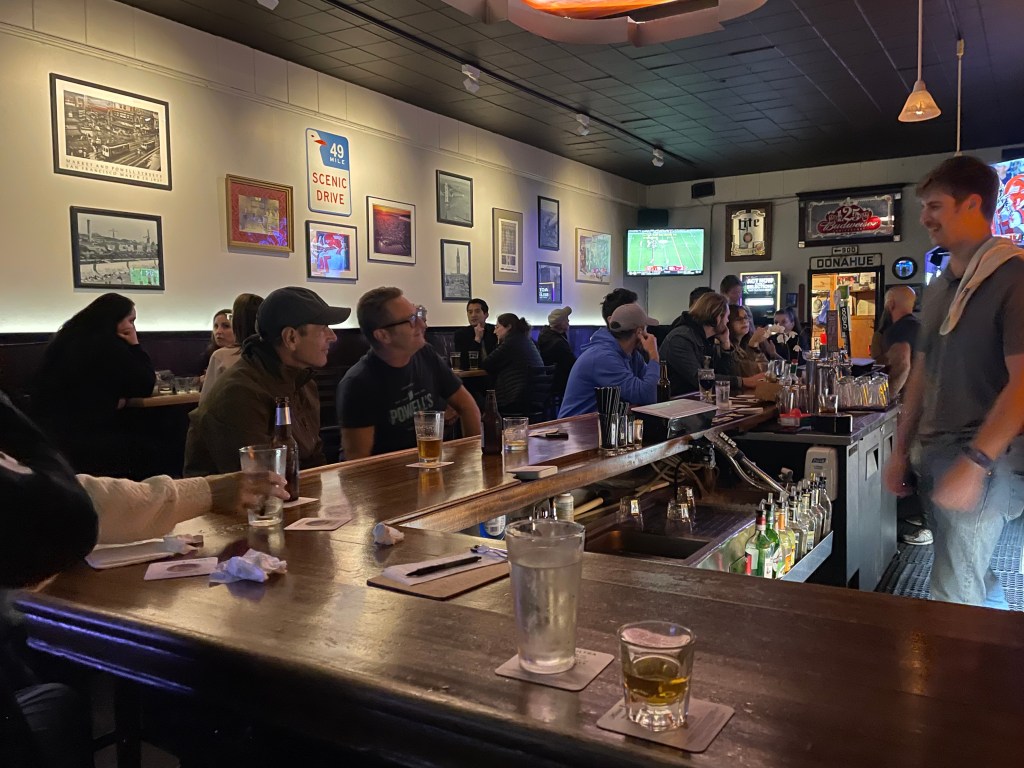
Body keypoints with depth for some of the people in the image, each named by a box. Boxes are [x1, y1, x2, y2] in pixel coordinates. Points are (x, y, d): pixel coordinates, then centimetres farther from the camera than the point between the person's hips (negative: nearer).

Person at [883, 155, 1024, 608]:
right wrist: (901, 451, 14)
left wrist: (974, 464, -22)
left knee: (953, 597, -5)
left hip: (981, 460, -8)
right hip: (931, 454, 8)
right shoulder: (940, 286, 13)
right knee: (977, 580, 18)